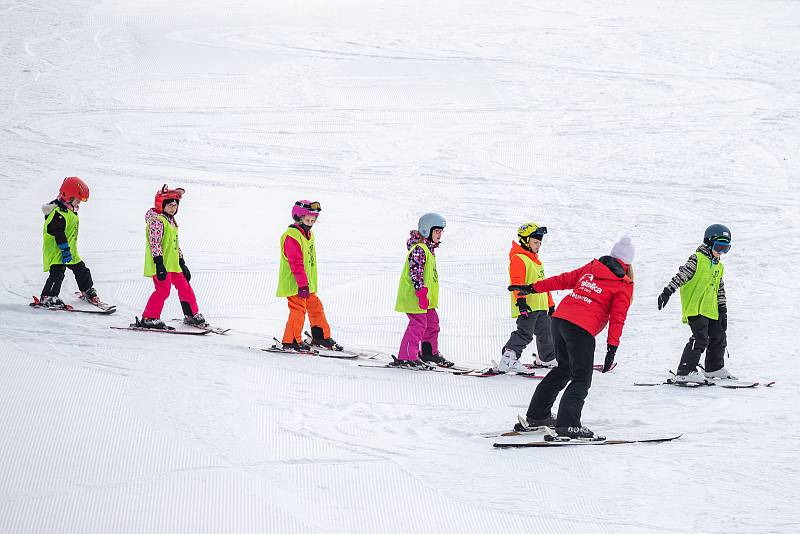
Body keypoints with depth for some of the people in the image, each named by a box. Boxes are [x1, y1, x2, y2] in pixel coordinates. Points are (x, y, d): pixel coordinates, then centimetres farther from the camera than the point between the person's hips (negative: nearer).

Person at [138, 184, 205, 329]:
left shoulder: (171, 221, 20)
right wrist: (159, 264, -26)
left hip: (172, 263, 10)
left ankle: (191, 315, 25)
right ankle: (148, 319, -11)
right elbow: (155, 243, -20)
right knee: (163, 289, -16)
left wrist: (182, 264, 25)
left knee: (184, 286, 12)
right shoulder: (156, 220, -12)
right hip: (161, 264, -10)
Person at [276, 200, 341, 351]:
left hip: (307, 283, 10)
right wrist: (302, 284, -27)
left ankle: (321, 336, 26)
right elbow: (296, 262, -23)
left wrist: (311, 283, 26)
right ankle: (290, 341, -4)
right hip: (294, 283, -10)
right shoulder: (292, 236, -17)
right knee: (298, 309, -11)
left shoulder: (308, 235, 16)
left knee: (315, 306, 14)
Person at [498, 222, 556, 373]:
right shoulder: (518, 259, -9)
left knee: (545, 332, 21)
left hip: (540, 306, 10)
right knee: (524, 333, -20)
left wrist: (550, 304, 30)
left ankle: (547, 359, 39)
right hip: (527, 306, -10)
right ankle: (508, 360, -27)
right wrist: (521, 300, -32)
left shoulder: (535, 260, 24)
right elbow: (517, 281, -21)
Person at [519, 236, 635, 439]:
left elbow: (564, 279, 21)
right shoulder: (624, 286, 2)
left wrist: (534, 287, 28)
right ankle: (568, 424, -19)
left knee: (564, 368, 23)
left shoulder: (591, 267, 17)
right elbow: (617, 317, -6)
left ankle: (536, 415, 28)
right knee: (582, 379, -3)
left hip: (559, 318, 7)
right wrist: (612, 349, -9)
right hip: (582, 329, -7)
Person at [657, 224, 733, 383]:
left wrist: (723, 310, 20)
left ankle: (714, 368, 35)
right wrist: (667, 291, -24)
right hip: (695, 308, -9)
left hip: (711, 310, 9)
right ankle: (685, 372, -18)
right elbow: (681, 276, -14)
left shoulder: (719, 267, 18)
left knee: (718, 337, 16)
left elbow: (720, 289, 24)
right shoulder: (697, 259, -7)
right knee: (700, 338, -18)